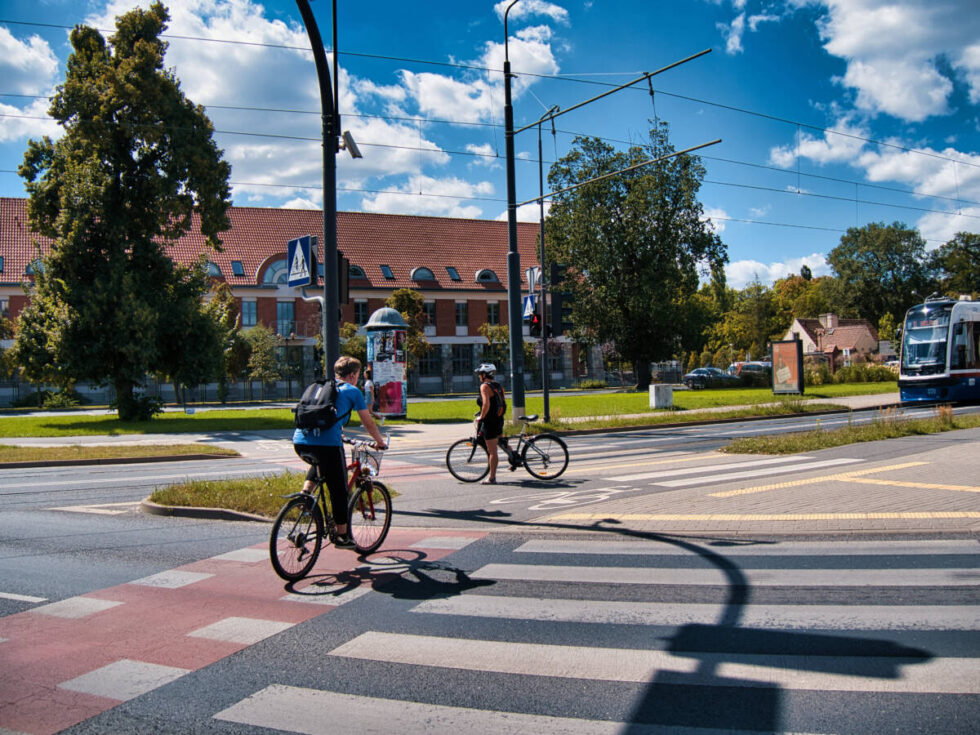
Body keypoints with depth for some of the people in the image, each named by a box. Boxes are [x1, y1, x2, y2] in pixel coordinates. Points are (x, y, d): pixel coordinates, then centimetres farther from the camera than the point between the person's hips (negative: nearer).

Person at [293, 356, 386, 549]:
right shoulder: (352, 391, 10)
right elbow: (368, 423, 14)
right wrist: (380, 441, 31)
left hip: (300, 440, 6)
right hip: (328, 443, -6)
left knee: (319, 462, 38)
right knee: (339, 489, 8)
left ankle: (306, 491, 14)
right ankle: (342, 536, 14)